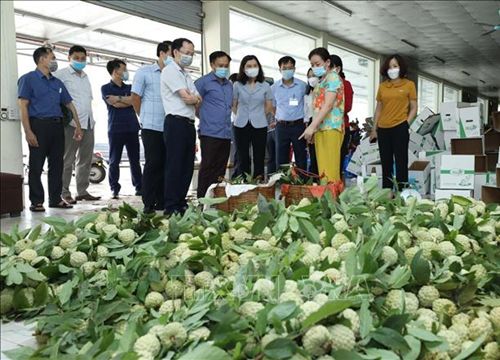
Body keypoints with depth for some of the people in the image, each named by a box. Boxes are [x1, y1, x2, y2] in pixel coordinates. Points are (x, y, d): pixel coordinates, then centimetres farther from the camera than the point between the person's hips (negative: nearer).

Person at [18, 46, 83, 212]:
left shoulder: (57, 83, 19)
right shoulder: (28, 79, 0)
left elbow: (69, 104, 22)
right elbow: (23, 106, -8)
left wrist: (78, 126, 14)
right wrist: (28, 132, -16)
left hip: (57, 126, 6)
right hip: (39, 125, -6)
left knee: (57, 164, 8)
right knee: (36, 165, -2)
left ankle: (55, 198, 17)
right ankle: (36, 201, 5)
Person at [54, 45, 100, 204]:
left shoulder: (85, 77, 20)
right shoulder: (62, 75, -1)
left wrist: (91, 118, 16)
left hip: (88, 123, 7)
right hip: (71, 123, -7)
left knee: (85, 160, 10)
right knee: (67, 160, -3)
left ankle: (82, 191, 17)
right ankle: (64, 193, 2)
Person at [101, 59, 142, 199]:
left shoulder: (129, 87, 18)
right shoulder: (106, 88, 5)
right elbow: (115, 105, -10)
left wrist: (119, 98, -7)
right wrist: (129, 100, 0)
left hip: (132, 128, 3)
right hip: (115, 129, -3)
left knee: (135, 160, 4)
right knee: (114, 161, -1)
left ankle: (139, 187, 8)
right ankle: (115, 190, 4)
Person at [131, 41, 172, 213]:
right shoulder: (144, 72, 2)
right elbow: (135, 97, 2)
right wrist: (145, 117, 6)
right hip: (152, 127, -4)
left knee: (165, 165, 7)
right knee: (153, 164, -3)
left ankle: (162, 202, 17)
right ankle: (148, 204, 5)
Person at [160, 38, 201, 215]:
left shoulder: (186, 75, 23)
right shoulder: (170, 71, -5)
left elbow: (198, 100, 15)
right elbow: (188, 98, -13)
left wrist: (192, 98, -5)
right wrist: (195, 99, 7)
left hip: (189, 124, 9)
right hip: (176, 122, -8)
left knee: (187, 166, 9)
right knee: (174, 166, -7)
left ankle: (181, 204, 16)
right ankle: (171, 208, -3)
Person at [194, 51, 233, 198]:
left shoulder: (229, 85, 18)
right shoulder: (204, 82, -3)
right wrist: (205, 118, 0)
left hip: (226, 134, 6)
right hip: (210, 133, -6)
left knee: (220, 171, 10)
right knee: (207, 169, -5)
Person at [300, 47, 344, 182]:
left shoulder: (333, 77, -5)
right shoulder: (320, 81, 21)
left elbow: (328, 105, -17)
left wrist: (311, 126, -22)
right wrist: (313, 129, 18)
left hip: (331, 128, -9)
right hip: (320, 128, 9)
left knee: (330, 168, -11)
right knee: (322, 168, 8)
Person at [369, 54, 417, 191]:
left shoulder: (409, 84, 4)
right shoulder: (382, 86, 12)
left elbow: (413, 109, 3)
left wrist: (406, 124, -9)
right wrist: (374, 129, 9)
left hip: (400, 128, -4)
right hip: (383, 129, 4)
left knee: (401, 163, -2)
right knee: (386, 163, 9)